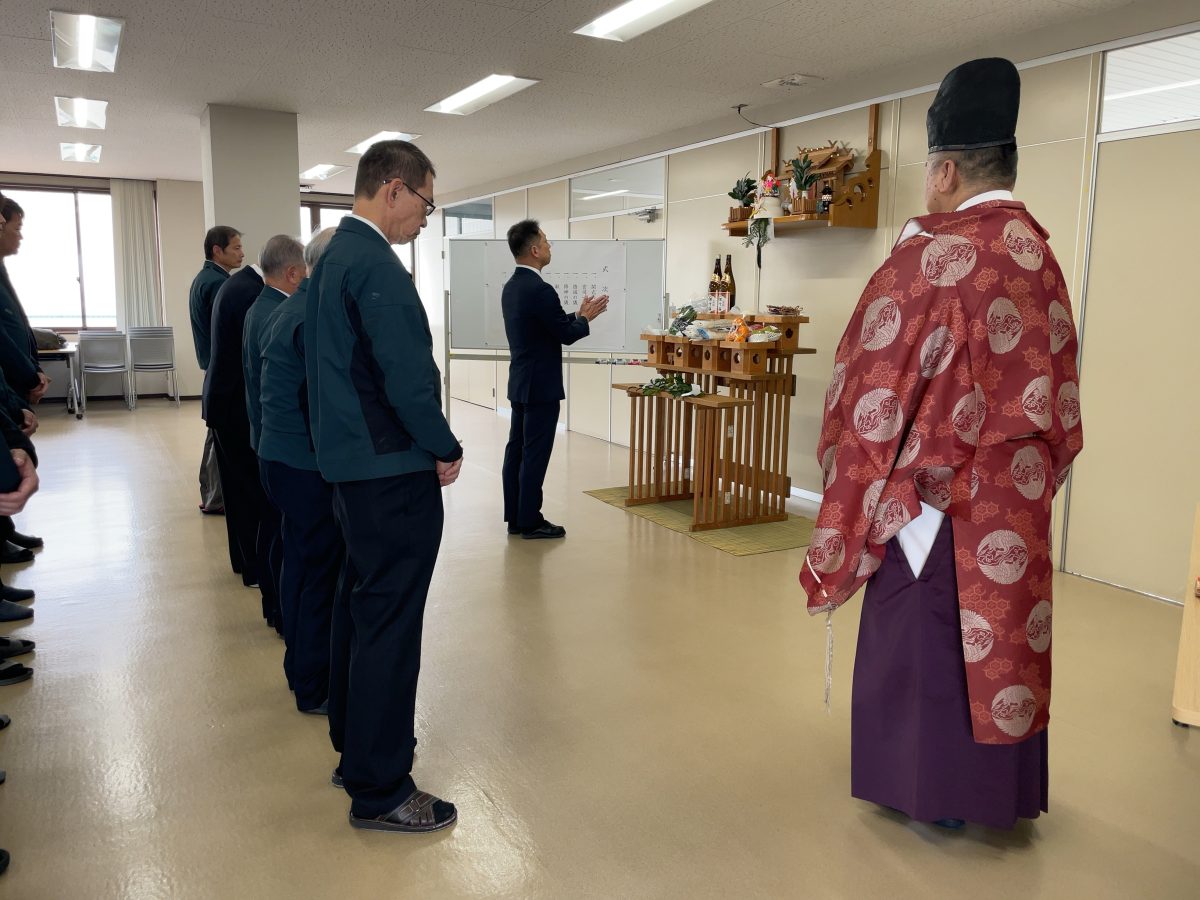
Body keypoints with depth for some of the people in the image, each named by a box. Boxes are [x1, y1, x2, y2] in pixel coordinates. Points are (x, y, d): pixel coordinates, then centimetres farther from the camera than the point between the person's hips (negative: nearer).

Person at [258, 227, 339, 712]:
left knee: (300, 562, 18)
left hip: (280, 454, 10)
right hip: (311, 464, -10)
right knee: (324, 571, -1)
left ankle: (300, 667, 31)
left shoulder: (287, 308, 12)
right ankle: (316, 687, 9)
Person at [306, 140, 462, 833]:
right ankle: (380, 791, 12)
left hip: (349, 463, 11)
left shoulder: (334, 255, 13)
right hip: (393, 470, -11)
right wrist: (446, 449, -9)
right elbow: (408, 376, -24)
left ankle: (356, 747, 36)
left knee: (361, 608, 20)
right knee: (389, 625, -1)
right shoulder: (377, 265, -18)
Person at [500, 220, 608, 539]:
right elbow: (566, 335, -14)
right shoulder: (540, 290, -20)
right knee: (535, 453, -3)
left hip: (521, 382, 9)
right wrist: (586, 318, 4)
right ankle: (531, 521, 5)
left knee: (517, 450, 11)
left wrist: (578, 315, 16)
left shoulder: (511, 287, 10)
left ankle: (515, 517, 19)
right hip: (541, 386, -9)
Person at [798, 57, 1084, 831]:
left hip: (935, 485, -7)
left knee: (931, 632, 6)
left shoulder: (932, 254, -16)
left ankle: (938, 787, 19)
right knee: (1001, 619, 15)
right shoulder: (1040, 254, 7)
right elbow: (1055, 386, 12)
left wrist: (852, 476, -2)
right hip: (1017, 487, 7)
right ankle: (998, 784, 29)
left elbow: (879, 375, -13)